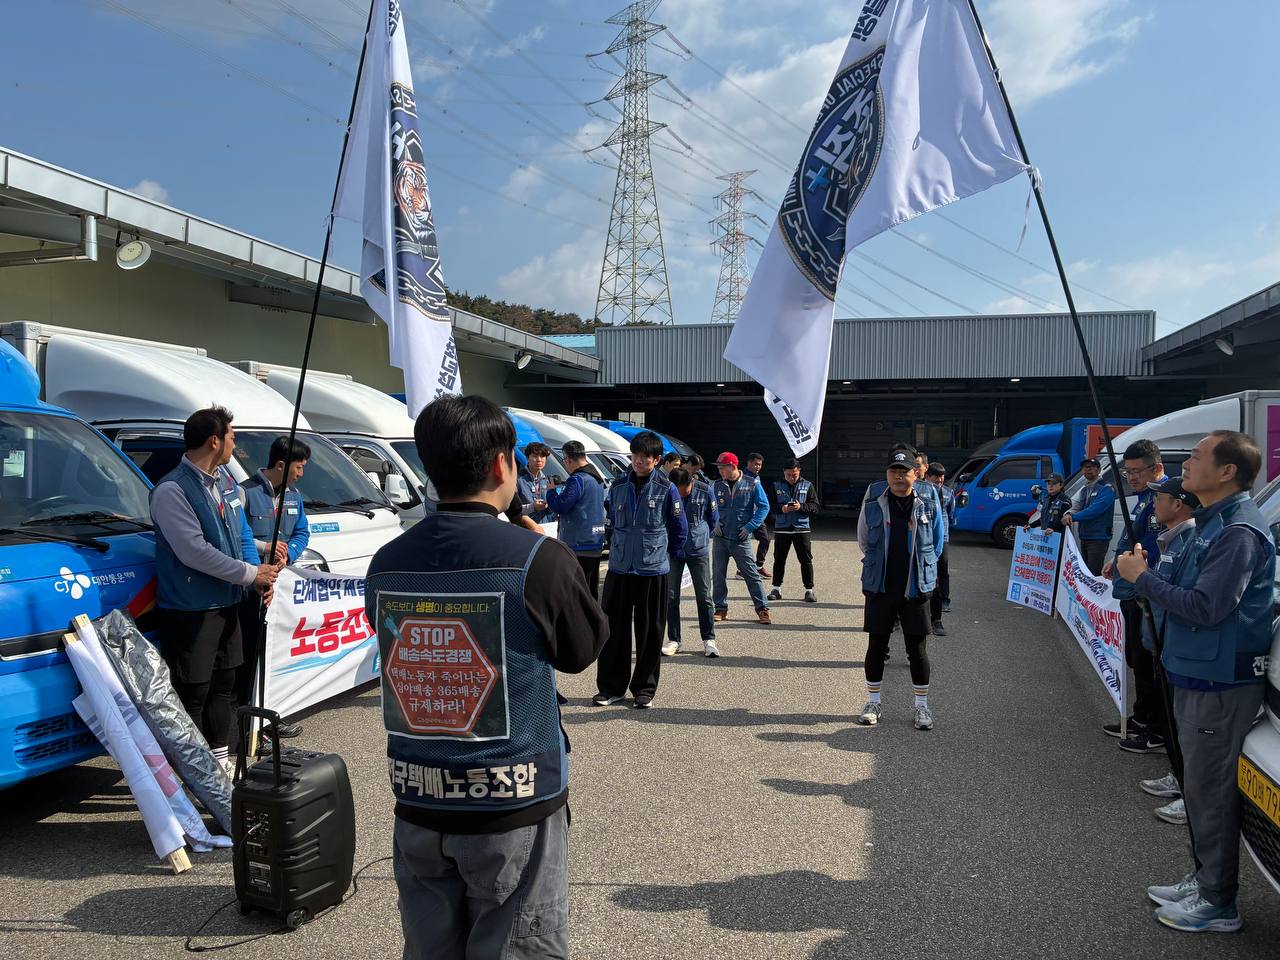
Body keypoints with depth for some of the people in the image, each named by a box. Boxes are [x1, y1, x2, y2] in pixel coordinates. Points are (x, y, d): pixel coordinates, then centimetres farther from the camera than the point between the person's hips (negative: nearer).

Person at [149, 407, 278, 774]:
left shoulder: (225, 481, 9)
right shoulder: (172, 490, -18)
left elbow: (242, 533, 17)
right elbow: (194, 551, -23)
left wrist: (258, 572, 0)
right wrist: (250, 574, -17)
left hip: (226, 604, 9)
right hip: (188, 611, -9)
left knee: (223, 686, 18)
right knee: (193, 693, -1)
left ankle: (218, 759, 32)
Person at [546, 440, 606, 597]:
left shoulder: (577, 480, -17)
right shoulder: (596, 478, 14)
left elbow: (559, 506, -19)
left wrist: (551, 491, -1)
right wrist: (560, 488, 15)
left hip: (580, 545, -10)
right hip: (596, 543, 10)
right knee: (591, 590, 17)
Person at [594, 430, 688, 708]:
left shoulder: (666, 489, -5)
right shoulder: (618, 486, 5)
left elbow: (680, 529, 5)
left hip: (653, 570, -3)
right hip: (619, 568, 3)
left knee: (650, 632, 5)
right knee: (614, 628, 5)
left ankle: (644, 689, 17)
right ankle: (611, 687, 16)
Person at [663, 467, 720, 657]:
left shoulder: (704, 491, -11)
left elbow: (714, 518, 7)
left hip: (699, 551, 0)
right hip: (672, 551, 1)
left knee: (704, 596, 1)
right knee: (671, 596, 4)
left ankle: (709, 639, 10)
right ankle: (673, 639, 14)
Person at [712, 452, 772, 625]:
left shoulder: (752, 484, -4)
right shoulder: (718, 485, 6)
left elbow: (764, 507, -2)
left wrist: (749, 527, -10)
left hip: (741, 539, -3)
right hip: (720, 538, 4)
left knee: (752, 574, -2)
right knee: (718, 575, 6)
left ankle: (762, 609, 5)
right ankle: (721, 608, 18)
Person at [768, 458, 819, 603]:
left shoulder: (807, 486, 4)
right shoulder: (776, 486, 4)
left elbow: (815, 506, 1)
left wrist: (801, 507, -17)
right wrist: (781, 508, -17)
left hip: (801, 527, -1)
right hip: (781, 528, 1)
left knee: (806, 559, 0)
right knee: (779, 559, 7)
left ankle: (809, 590, 7)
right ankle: (776, 588, 17)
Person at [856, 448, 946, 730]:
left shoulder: (930, 508, 0)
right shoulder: (871, 510, -1)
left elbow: (936, 546, 14)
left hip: (916, 590, 0)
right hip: (880, 588, 0)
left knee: (917, 649, 4)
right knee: (876, 646, 8)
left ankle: (922, 707, 17)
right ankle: (873, 703, 21)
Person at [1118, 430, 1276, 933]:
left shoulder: (1239, 531, -21)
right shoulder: (1214, 521, 12)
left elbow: (1205, 607, -25)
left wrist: (1142, 577, -17)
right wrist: (1142, 573, 3)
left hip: (1220, 683, -10)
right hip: (1196, 675, 10)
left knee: (1211, 791, 1)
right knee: (1200, 784, 19)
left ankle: (1217, 903, 14)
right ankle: (1204, 879, 33)